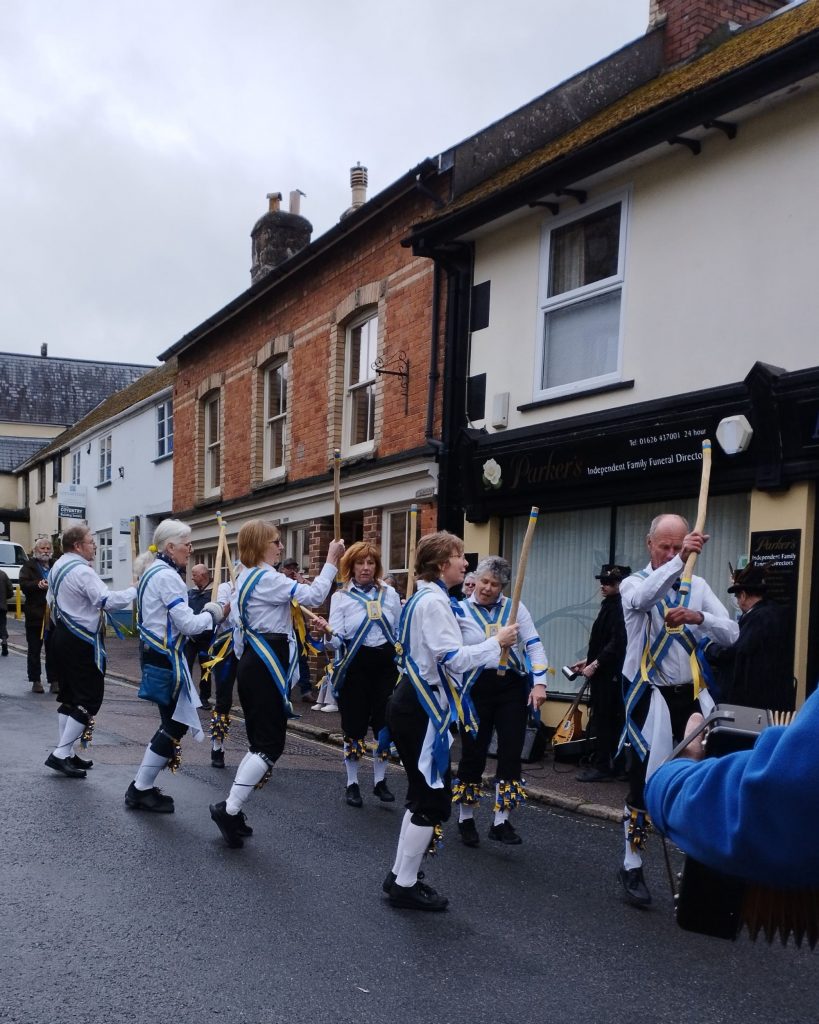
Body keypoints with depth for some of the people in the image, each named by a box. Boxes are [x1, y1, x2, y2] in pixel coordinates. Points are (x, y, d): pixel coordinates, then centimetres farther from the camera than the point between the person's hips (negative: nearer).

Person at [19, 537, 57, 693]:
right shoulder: (28, 566, 4)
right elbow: (23, 585, -11)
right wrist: (38, 585, -28)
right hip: (35, 614, -2)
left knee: (53, 650, 3)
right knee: (34, 649, 4)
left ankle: (54, 680, 8)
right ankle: (36, 681, 11)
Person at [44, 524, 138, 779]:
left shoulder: (58, 567, 12)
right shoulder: (82, 571, -19)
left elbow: (51, 601, 22)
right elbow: (107, 600, -26)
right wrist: (134, 590, -15)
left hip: (63, 636, 10)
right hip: (82, 642, -10)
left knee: (69, 695, 14)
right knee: (89, 698, -5)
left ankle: (66, 753, 18)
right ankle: (61, 754, -6)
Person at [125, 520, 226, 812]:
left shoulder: (152, 571, 15)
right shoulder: (167, 576, -17)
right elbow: (188, 624, -20)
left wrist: (205, 612, 9)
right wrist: (214, 613, -3)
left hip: (156, 654, 10)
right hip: (166, 658, -10)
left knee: (173, 722, 14)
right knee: (176, 723, -4)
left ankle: (142, 787, 18)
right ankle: (142, 790, 2)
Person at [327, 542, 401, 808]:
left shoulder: (390, 594, 6)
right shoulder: (341, 596, -2)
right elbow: (337, 638, -11)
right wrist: (328, 635, -32)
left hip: (385, 663, 2)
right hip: (355, 664, -2)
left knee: (384, 722, 5)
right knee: (354, 723, 1)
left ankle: (380, 781, 21)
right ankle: (352, 784, 15)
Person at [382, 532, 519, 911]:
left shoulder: (421, 599, 14)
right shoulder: (435, 602, -18)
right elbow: (453, 659, -26)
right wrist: (496, 642, -17)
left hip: (413, 703, 11)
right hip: (420, 709, -11)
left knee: (425, 792, 18)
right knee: (434, 799, -2)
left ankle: (400, 876, 26)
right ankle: (405, 886, 7)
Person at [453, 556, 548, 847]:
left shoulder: (515, 608, 2)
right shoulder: (460, 611, -3)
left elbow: (534, 645, 1)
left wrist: (539, 683, -7)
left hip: (512, 685, 2)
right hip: (476, 688, -2)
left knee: (511, 753, -1)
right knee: (473, 753, 4)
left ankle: (501, 821, 9)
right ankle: (466, 819, 22)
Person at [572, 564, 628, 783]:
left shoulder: (620, 607, -15)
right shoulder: (609, 605, 14)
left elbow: (617, 643, -22)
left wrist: (595, 664, -19)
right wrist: (588, 660, 17)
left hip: (609, 674, -9)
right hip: (604, 672, 9)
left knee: (602, 718, -5)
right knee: (609, 719, 13)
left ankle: (601, 767, 0)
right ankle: (609, 764, 19)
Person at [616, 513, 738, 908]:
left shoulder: (698, 587, 9)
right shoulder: (634, 584, -2)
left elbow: (731, 633, -2)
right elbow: (643, 598, -29)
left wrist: (698, 616, -21)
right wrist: (679, 559, -41)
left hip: (691, 695, 4)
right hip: (650, 697, -3)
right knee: (645, 780, 0)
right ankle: (632, 867, 13)